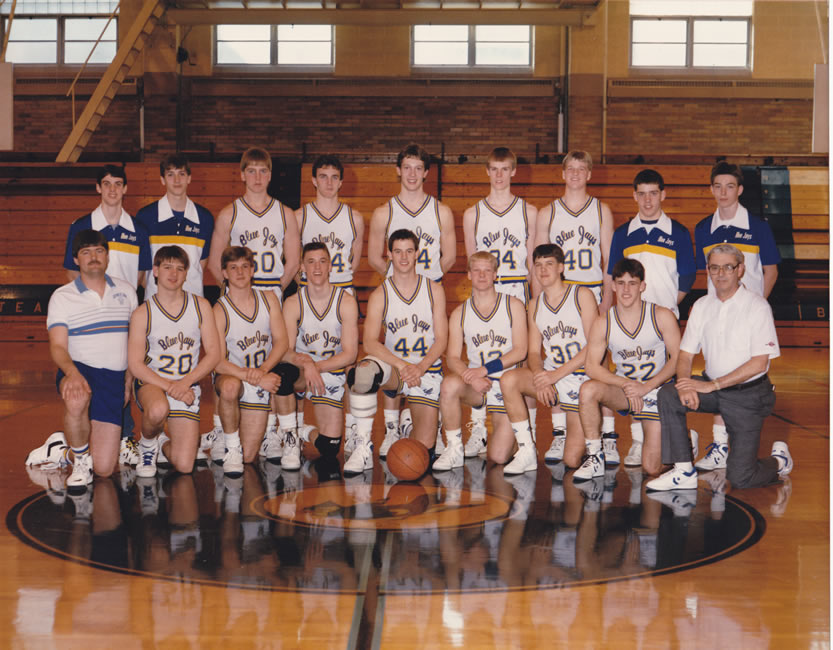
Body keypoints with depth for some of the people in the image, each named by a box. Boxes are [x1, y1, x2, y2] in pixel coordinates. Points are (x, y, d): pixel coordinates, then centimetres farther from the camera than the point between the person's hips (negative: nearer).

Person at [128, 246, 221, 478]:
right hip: (152, 383, -2)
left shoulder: (201, 306, 3)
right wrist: (168, 386, -20)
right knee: (158, 410, -40)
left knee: (184, 466, -10)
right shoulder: (143, 314, -3)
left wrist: (184, 383, -14)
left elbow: (213, 354, 0)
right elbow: (135, 364, -7)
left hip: (188, 387, 2)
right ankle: (147, 444, -3)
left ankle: (163, 444, 28)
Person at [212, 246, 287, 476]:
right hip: (232, 375, -3)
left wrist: (262, 370, -22)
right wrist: (254, 378, -29)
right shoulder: (220, 310, -12)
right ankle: (231, 446, -18)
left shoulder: (268, 299, 1)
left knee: (249, 456, -3)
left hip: (262, 379, 3)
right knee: (230, 386, -42)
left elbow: (281, 342, -4)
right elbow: (218, 362, -18)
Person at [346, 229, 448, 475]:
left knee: (424, 444, -11)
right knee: (362, 372, -37)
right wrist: (402, 365, -25)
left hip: (427, 369, 1)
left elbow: (441, 339, 0)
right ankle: (364, 447, -25)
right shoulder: (380, 295, 0)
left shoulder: (434, 290, 3)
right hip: (392, 365, -1)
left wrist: (420, 367, -18)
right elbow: (370, 343, -11)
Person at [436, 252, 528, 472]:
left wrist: (485, 369, -19)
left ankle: (525, 444, 26)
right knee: (450, 384, -35)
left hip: (507, 385, -2)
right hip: (475, 386, 2)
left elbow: (520, 351, -7)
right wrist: (470, 376, -23)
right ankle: (454, 449, -17)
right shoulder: (460, 313, 5)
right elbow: (452, 357, -1)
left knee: (498, 457, -10)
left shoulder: (513, 306, 0)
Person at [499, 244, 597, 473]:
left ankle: (567, 438, 29)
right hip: (550, 375, 4)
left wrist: (557, 374, -19)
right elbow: (534, 352, 8)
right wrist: (540, 376, -16)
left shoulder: (582, 295, -7)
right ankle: (527, 452, -17)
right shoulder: (536, 305, 9)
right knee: (508, 380, -28)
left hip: (582, 377, -4)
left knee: (572, 460, -11)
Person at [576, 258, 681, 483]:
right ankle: (595, 457, -16)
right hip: (623, 390, 2)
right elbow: (591, 366, -8)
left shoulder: (662, 317, -9)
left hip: (658, 391, -2)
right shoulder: (603, 324, -5)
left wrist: (646, 386, -19)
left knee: (653, 469, -7)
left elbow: (677, 359, -7)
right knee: (588, 390, -32)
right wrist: (626, 384, -22)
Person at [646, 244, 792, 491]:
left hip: (748, 394, -5)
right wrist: (685, 384, -18)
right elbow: (686, 354, 5)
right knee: (668, 395, -24)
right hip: (712, 388, 5)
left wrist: (712, 385, -21)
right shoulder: (702, 306, 4)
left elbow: (759, 363, -16)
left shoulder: (757, 306, -11)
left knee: (740, 477, -10)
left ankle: (779, 460, 25)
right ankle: (683, 471, -14)